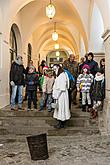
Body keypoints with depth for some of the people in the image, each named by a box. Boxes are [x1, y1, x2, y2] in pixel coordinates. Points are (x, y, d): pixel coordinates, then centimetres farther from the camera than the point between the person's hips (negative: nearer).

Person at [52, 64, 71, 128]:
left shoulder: (62, 75, -15)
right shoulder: (59, 75, 15)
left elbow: (61, 88, -20)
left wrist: (56, 96, -18)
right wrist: (55, 95, 11)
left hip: (61, 95, -9)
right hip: (58, 95, 9)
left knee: (61, 107, -2)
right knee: (59, 108, 12)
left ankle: (62, 124, 6)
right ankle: (60, 122, 20)